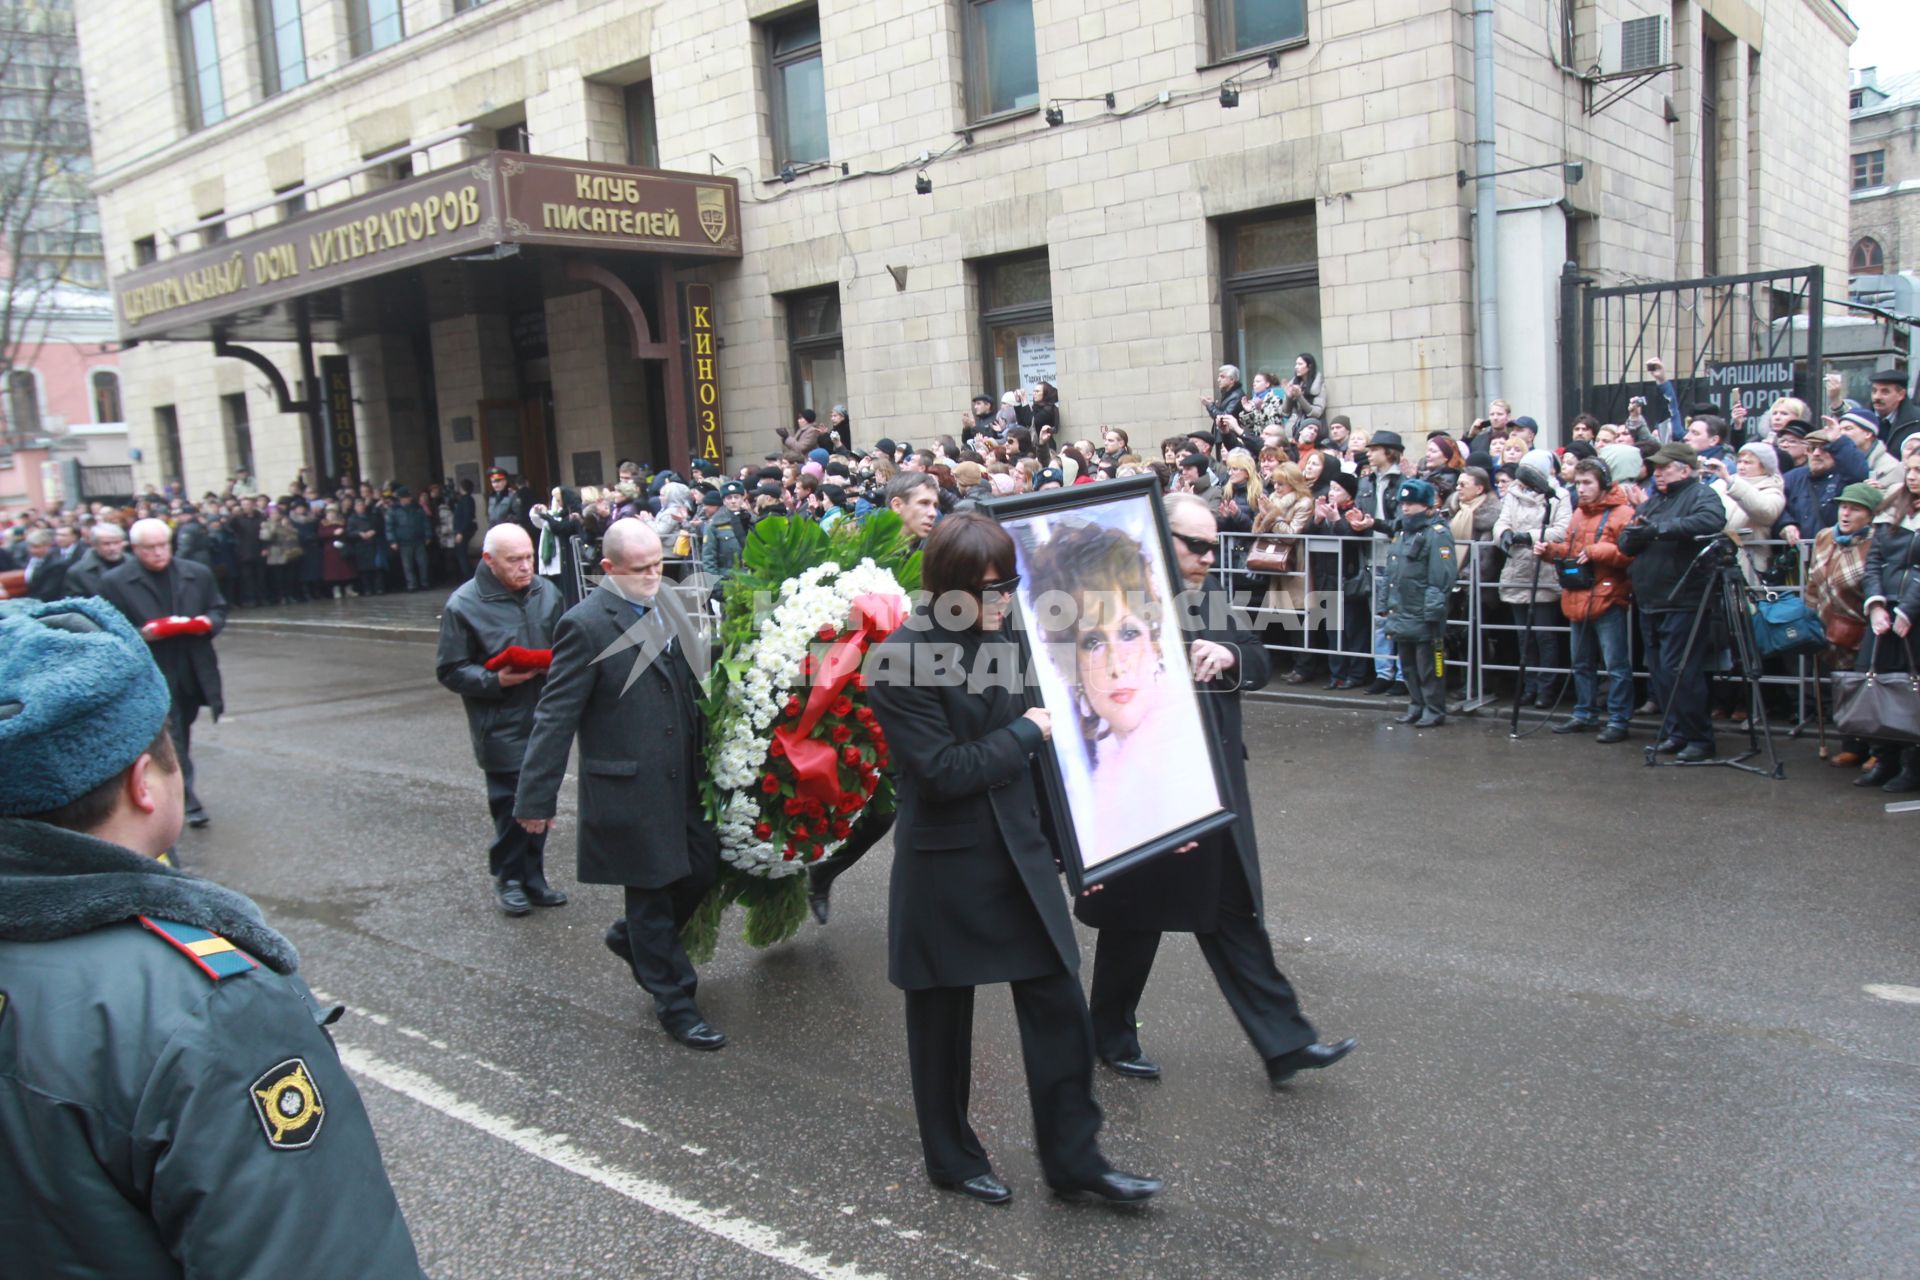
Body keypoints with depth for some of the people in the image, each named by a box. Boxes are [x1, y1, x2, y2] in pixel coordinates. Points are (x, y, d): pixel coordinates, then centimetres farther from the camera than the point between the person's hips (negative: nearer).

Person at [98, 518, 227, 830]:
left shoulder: (198, 574, 5)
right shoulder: (115, 582, -5)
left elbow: (219, 609, 12)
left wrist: (208, 622, -10)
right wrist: (142, 634, -21)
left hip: (193, 673, 4)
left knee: (180, 739, 18)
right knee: (172, 743, -4)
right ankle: (188, 802, 0)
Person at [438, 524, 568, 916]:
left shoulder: (547, 593, 4)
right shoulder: (464, 605, -9)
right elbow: (450, 670, -5)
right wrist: (494, 680, -20)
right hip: (502, 727, -4)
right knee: (511, 802, 0)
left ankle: (532, 877, 26)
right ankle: (508, 879, 20)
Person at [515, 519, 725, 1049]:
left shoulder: (665, 605, 5)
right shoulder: (586, 625, -16)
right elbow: (556, 716, -15)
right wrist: (536, 796, -15)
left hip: (682, 780, 7)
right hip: (629, 787, -7)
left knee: (702, 869, 15)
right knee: (651, 896, 7)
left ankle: (633, 939, 42)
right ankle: (673, 1000, 24)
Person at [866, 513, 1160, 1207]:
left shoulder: (1002, 639, 4)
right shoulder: (903, 658, -17)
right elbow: (941, 770, -21)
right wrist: (1024, 733, -13)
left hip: (1020, 853, 6)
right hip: (945, 865, -6)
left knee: (1058, 1005, 7)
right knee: (942, 1018, 12)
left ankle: (1073, 1157, 22)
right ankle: (951, 1157, 32)